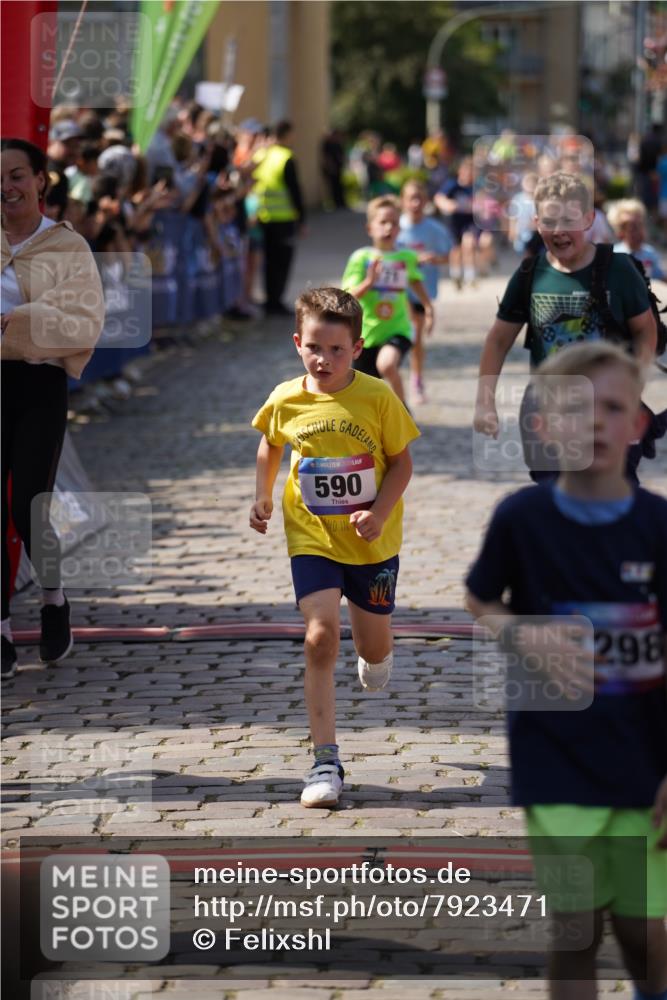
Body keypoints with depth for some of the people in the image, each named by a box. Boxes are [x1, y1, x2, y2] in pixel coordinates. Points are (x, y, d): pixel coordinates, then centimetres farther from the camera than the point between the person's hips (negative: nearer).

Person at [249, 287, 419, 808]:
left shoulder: (378, 398, -14)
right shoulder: (286, 400, -7)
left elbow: (402, 462, -6)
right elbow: (271, 444, 15)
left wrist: (379, 514, -18)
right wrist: (263, 496, 8)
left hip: (372, 542, 0)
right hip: (312, 537, 0)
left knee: (374, 646, 12)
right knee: (320, 638, -14)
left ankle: (376, 656, 55)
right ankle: (326, 761, -9)